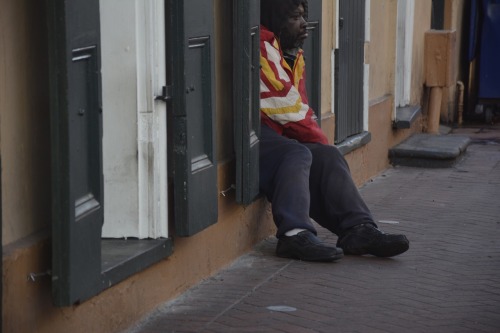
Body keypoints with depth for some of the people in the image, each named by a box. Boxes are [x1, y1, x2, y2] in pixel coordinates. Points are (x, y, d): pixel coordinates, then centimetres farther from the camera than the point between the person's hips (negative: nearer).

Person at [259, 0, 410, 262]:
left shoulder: (294, 56, 23)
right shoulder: (262, 47, -9)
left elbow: (300, 109, 21)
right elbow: (285, 106, -11)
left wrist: (322, 146, 5)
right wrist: (320, 140, -3)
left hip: (276, 134, 9)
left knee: (327, 157, -7)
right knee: (297, 155, -30)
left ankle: (358, 230, -20)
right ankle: (295, 233, -46)